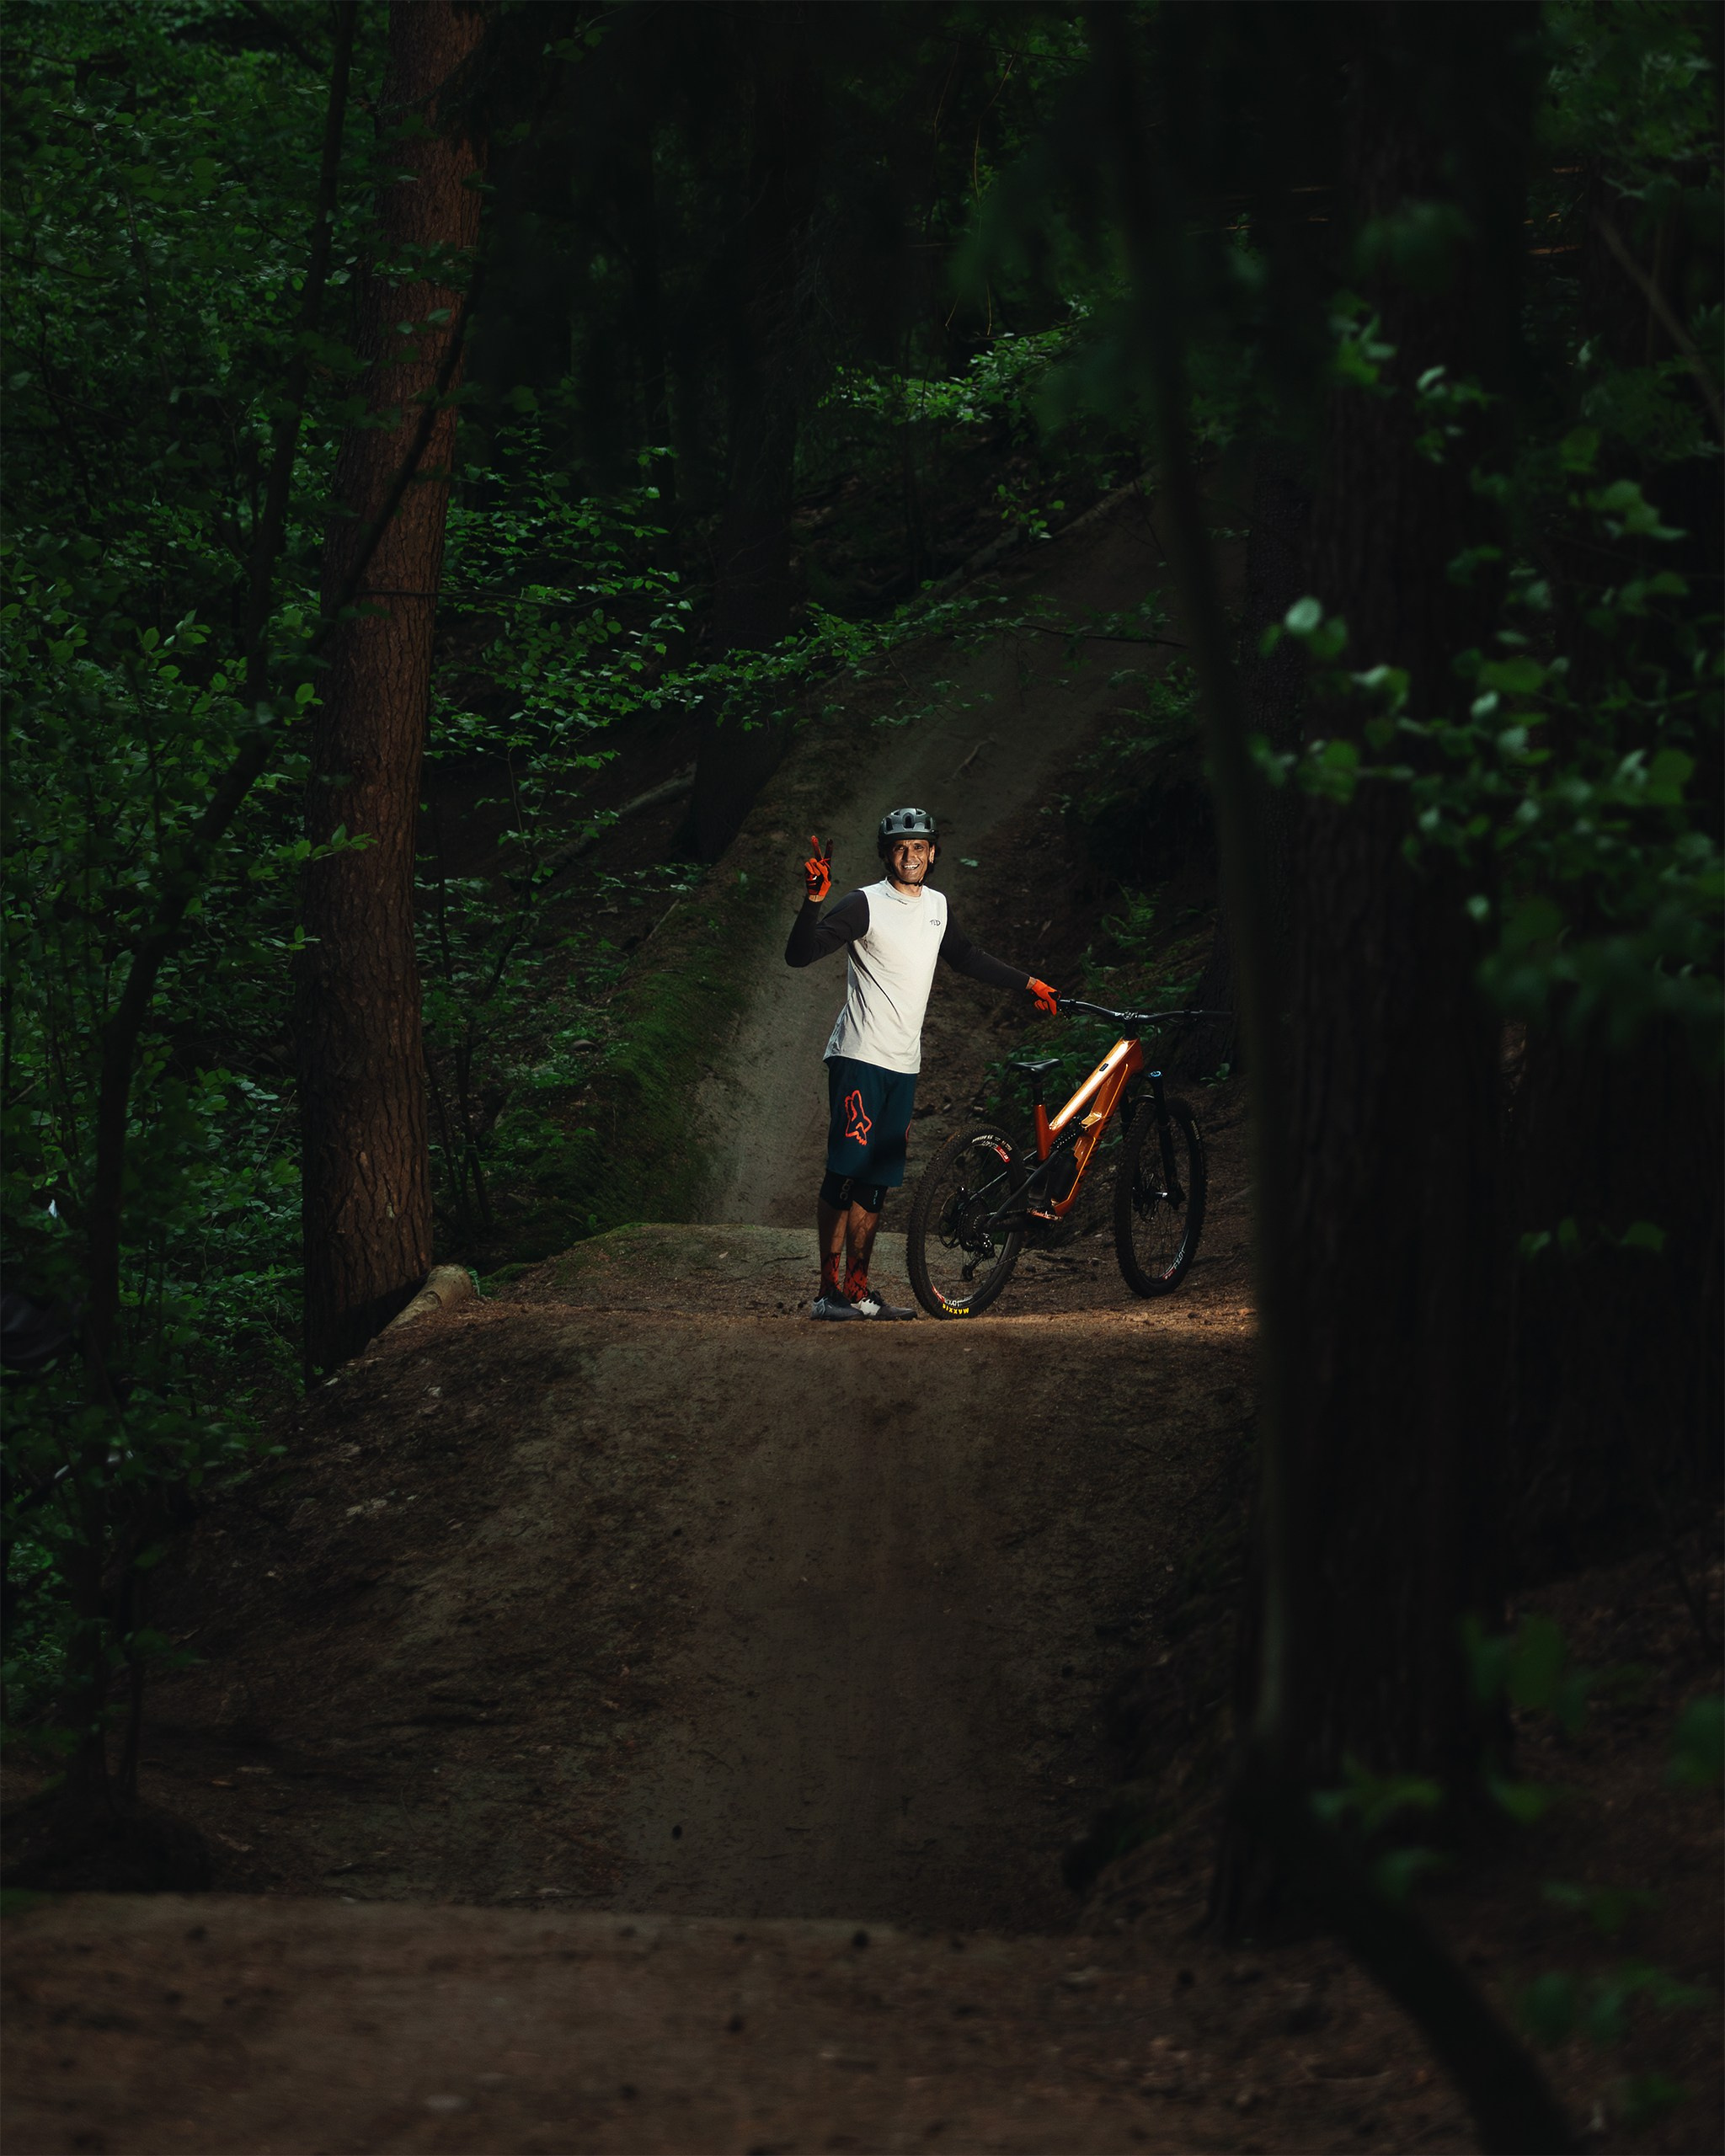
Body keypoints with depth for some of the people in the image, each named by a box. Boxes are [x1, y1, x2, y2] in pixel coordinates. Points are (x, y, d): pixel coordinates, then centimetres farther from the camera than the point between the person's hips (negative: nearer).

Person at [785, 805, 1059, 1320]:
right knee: (845, 1176, -10)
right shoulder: (865, 905, -9)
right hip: (860, 1059, -7)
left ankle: (857, 1292, 12)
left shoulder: (937, 906, 13)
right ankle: (828, 1293, -10)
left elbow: (967, 959, 30)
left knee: (875, 1183, 8)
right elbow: (799, 954, -18)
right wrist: (815, 901, -34)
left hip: (903, 1065, 7)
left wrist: (1028, 983, 32)